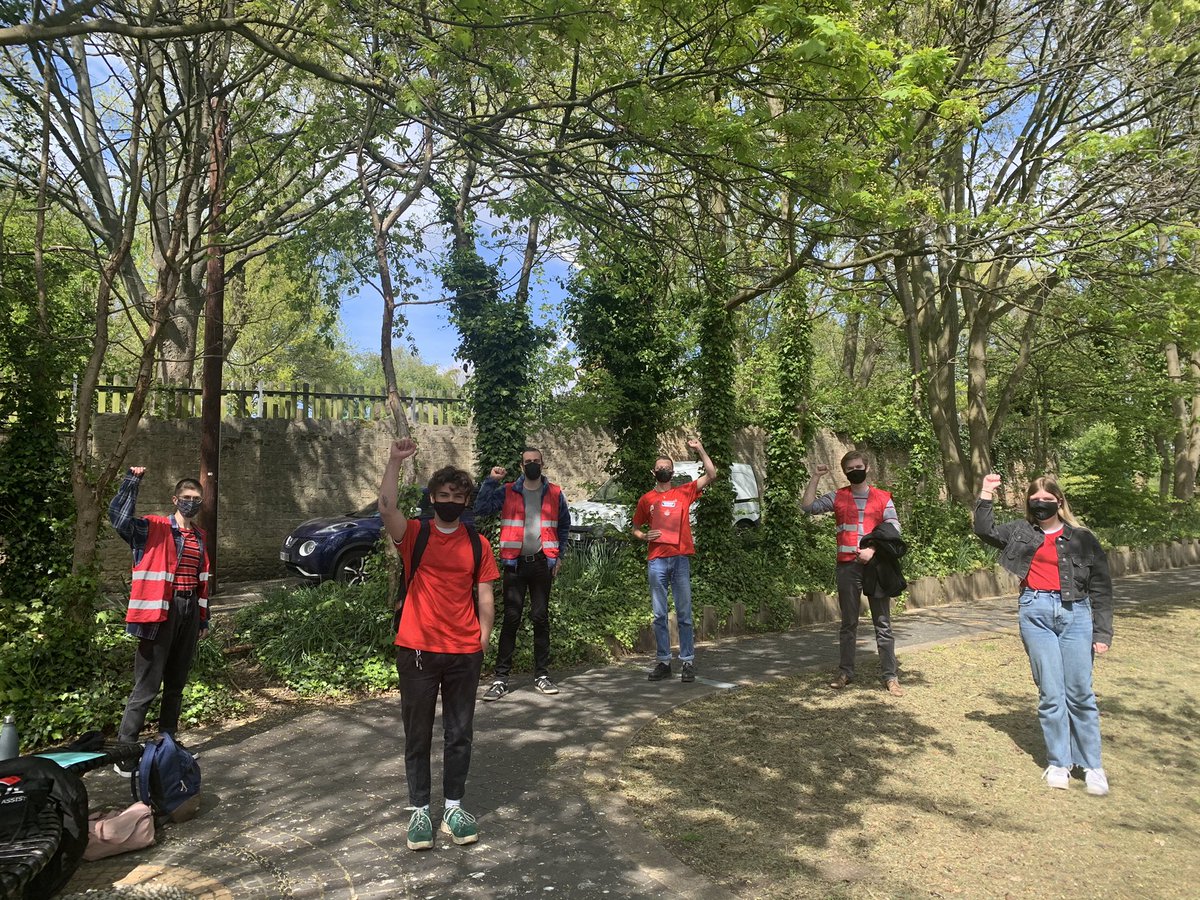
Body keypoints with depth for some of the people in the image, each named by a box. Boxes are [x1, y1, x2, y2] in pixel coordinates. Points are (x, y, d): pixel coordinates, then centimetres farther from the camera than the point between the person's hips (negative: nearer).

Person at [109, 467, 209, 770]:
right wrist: (131, 482, -30)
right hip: (161, 611, -6)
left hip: (189, 610, 6)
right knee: (147, 685, -5)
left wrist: (203, 619, 19)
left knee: (177, 682, 15)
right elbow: (119, 516, -25)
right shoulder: (153, 529, -5)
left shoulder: (199, 537, 14)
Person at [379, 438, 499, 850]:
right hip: (417, 650, -2)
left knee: (460, 734, 12)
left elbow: (485, 598, 6)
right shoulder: (415, 535, -2)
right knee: (418, 734, 10)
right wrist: (395, 460, -28)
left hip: (465, 653, 2)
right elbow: (386, 508, -23)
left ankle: (454, 808, 26)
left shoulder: (478, 544, 5)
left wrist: (481, 644, 0)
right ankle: (419, 811, 23)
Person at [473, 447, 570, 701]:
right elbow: (481, 509, -9)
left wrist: (558, 555, 12)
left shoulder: (554, 493, 7)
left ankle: (542, 675, 17)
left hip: (542, 564, 1)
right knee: (511, 619, -1)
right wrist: (491, 480, -14)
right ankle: (501, 678, 5)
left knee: (541, 618, 7)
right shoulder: (507, 492, 3)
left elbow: (564, 525, 16)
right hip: (515, 564, -1)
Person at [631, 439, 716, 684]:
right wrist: (645, 536, -2)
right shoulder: (646, 499, 12)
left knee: (684, 614, 1)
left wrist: (699, 449, -4)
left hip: (681, 559, -1)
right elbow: (636, 528, 20)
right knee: (659, 615, 4)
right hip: (656, 561, 1)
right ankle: (662, 661, 11)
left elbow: (711, 475, 2)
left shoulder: (684, 492, 9)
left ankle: (687, 662, 6)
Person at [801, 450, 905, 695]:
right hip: (847, 566, 1)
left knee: (882, 623, 2)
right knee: (848, 622, 9)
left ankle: (891, 676, 7)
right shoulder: (837, 497, 8)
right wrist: (815, 478, -2)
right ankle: (845, 672, 17)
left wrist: (873, 550, -14)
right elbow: (808, 506, -1)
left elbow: (894, 529, -1)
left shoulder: (882, 498, 6)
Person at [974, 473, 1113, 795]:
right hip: (1036, 614, 1)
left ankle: (1091, 764, 16)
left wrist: (1102, 632, 2)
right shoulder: (1021, 531, 10)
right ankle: (1058, 762, 15)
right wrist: (985, 498, -9)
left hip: (1075, 614, 0)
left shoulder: (1082, 539, 5)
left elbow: (1101, 588, 6)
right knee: (1050, 691, 4)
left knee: (1080, 692, 3)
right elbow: (986, 531, 2)